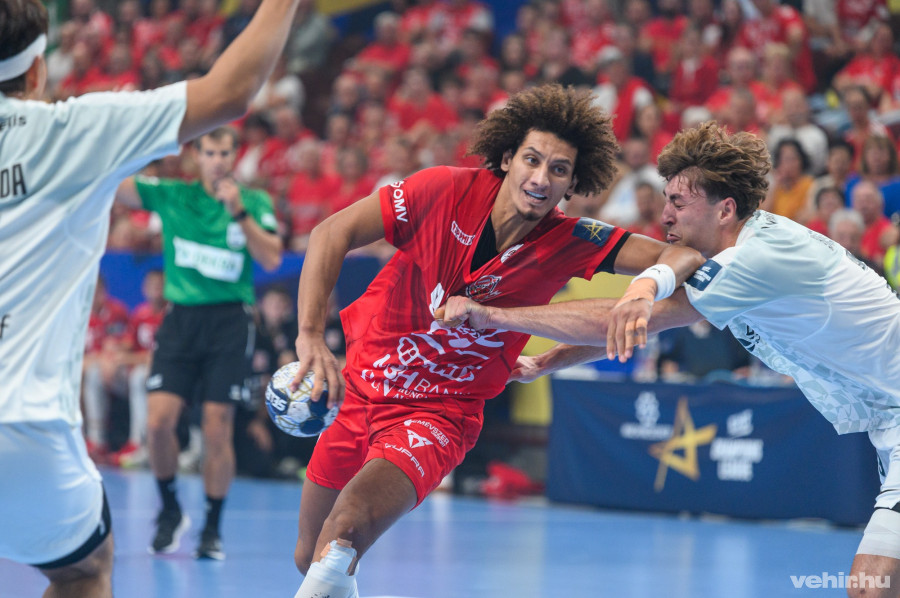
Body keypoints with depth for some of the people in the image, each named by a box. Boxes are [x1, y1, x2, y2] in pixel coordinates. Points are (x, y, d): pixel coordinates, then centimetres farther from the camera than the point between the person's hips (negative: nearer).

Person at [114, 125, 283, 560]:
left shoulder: (255, 202, 5)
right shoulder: (171, 196, 6)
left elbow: (271, 259, -6)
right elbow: (115, 184, -3)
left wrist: (239, 211, -15)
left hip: (230, 323, -1)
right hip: (181, 318, 1)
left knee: (217, 429, -5)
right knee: (158, 421, -11)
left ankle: (213, 528, 10)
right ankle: (170, 511, 13)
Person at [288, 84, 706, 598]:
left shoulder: (570, 243, -14)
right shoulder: (446, 190, -16)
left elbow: (683, 257, -21)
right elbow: (333, 233, -12)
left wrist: (648, 283, -44)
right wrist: (311, 336, -23)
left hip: (438, 414, -2)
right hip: (359, 383, 2)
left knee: (345, 528, -33)